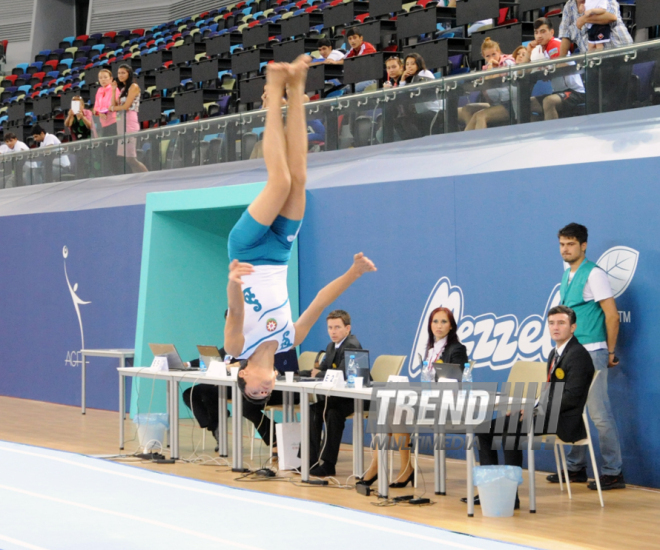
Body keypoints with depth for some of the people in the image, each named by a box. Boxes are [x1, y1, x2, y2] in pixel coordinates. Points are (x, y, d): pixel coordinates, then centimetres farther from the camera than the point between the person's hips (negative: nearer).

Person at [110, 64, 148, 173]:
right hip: (121, 125, 8)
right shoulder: (122, 89, 20)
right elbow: (114, 106, 12)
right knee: (125, 157, 3)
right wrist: (113, 91, 7)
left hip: (129, 124, -8)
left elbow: (126, 106, -12)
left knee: (130, 158, -14)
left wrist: (112, 108, 4)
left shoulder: (133, 86, -3)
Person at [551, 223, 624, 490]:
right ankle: (576, 467, 19)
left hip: (591, 353, -8)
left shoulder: (594, 274, -10)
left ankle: (613, 472, -2)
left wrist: (610, 352, -7)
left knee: (599, 414, -7)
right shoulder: (567, 275, 14)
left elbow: (612, 315, -11)